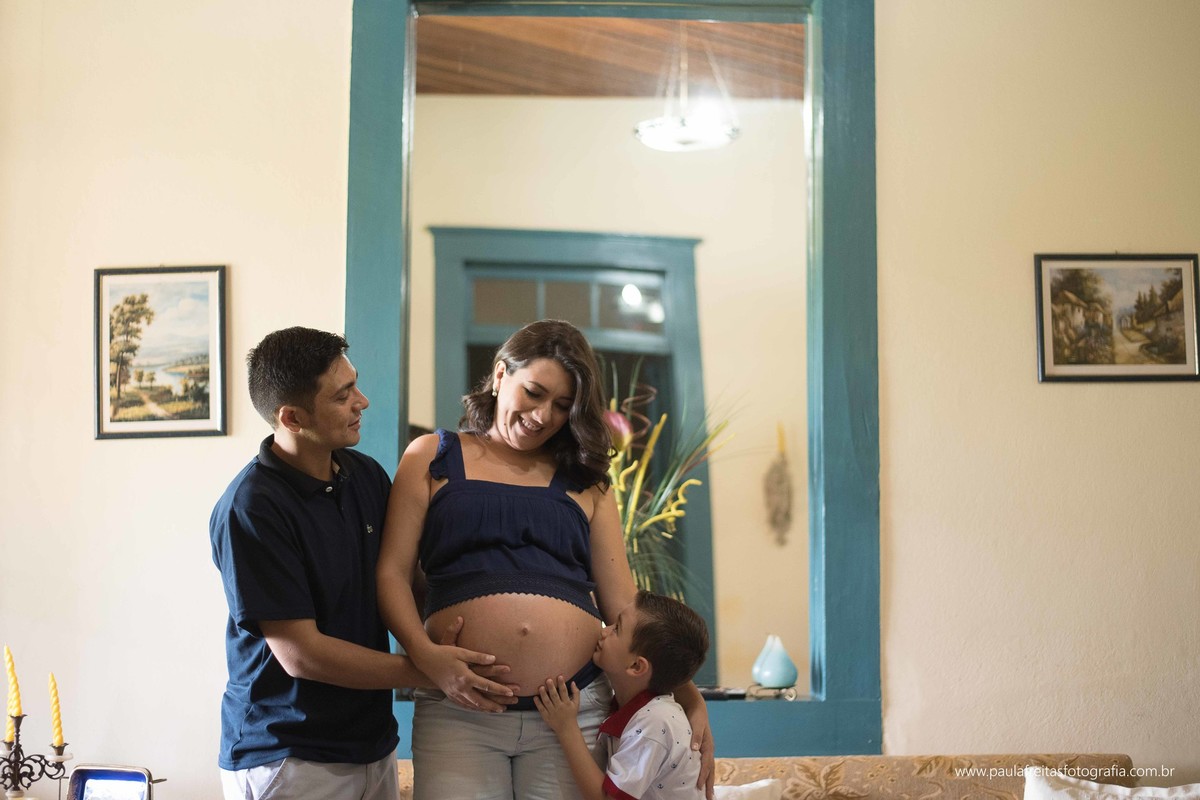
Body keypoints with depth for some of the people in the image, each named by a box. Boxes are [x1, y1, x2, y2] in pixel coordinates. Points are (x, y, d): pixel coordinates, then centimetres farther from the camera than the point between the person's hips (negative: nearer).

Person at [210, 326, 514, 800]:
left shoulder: (367, 476, 3)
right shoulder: (250, 510, -18)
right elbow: (299, 652, -18)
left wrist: (433, 636, -7)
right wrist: (429, 672, -17)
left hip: (373, 742, 6)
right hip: (285, 757, -6)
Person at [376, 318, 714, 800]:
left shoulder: (584, 483, 16)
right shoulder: (433, 459, 12)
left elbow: (622, 602, 12)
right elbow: (393, 573, 5)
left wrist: (685, 692, 1)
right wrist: (424, 654, -14)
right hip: (459, 710, -1)